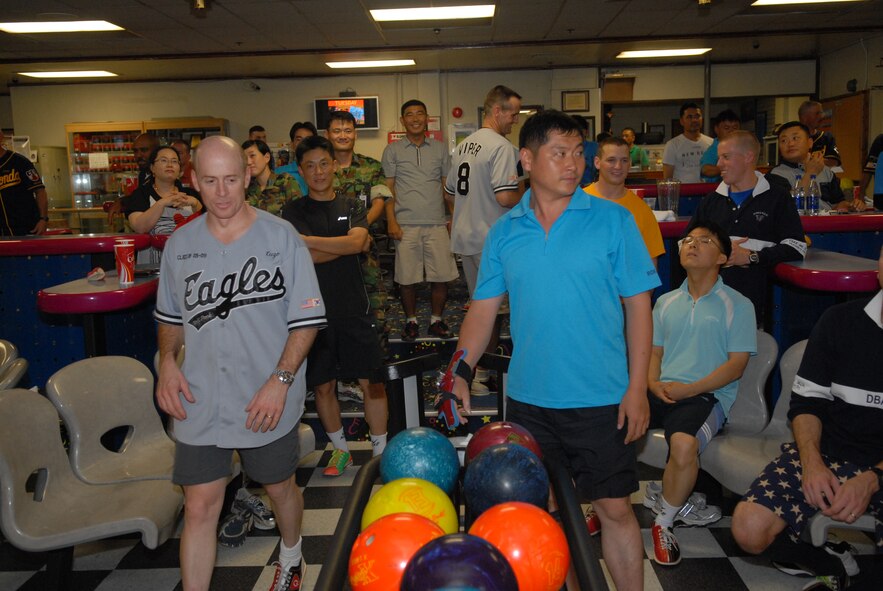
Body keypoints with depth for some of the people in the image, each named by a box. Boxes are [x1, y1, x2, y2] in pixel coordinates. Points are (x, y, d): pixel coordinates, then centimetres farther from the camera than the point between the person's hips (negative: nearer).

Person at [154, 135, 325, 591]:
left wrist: (280, 380, -17)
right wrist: (167, 362, -3)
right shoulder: (180, 245, 2)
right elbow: (170, 316, 15)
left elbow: (307, 319, -8)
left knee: (281, 488, 19)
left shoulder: (281, 237, -8)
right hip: (199, 403, 2)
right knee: (199, 508, 4)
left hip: (267, 403, -1)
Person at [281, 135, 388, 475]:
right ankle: (341, 450, 28)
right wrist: (348, 244, -10)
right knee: (323, 386, 9)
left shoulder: (352, 206, 8)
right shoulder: (293, 211, 2)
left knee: (372, 382, 2)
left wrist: (307, 239, -16)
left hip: (354, 309, 1)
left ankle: (380, 451, 16)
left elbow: (357, 242, -13)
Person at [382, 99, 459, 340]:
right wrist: (391, 221, -4)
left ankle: (436, 320, 18)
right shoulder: (392, 150, 7)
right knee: (407, 278, 2)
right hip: (406, 225, -1)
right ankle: (411, 321, 19)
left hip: (437, 223, 1)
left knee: (441, 276, 1)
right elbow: (388, 189, 5)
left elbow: (448, 185, 14)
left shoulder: (440, 148, 12)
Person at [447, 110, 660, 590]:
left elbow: (638, 304, -4)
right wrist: (461, 370, -6)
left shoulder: (613, 220, -5)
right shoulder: (505, 231, 2)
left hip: (600, 399, -2)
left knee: (614, 510, 7)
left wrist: (637, 387, -9)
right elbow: (483, 308, 5)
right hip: (527, 398, 3)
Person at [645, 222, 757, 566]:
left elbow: (736, 365, -3)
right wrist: (654, 384, -2)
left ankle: (663, 524, -8)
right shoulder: (666, 302, 19)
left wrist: (689, 389, -13)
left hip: (708, 396, -4)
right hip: (663, 392, 5)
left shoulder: (737, 305, 4)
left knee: (684, 443, -36)